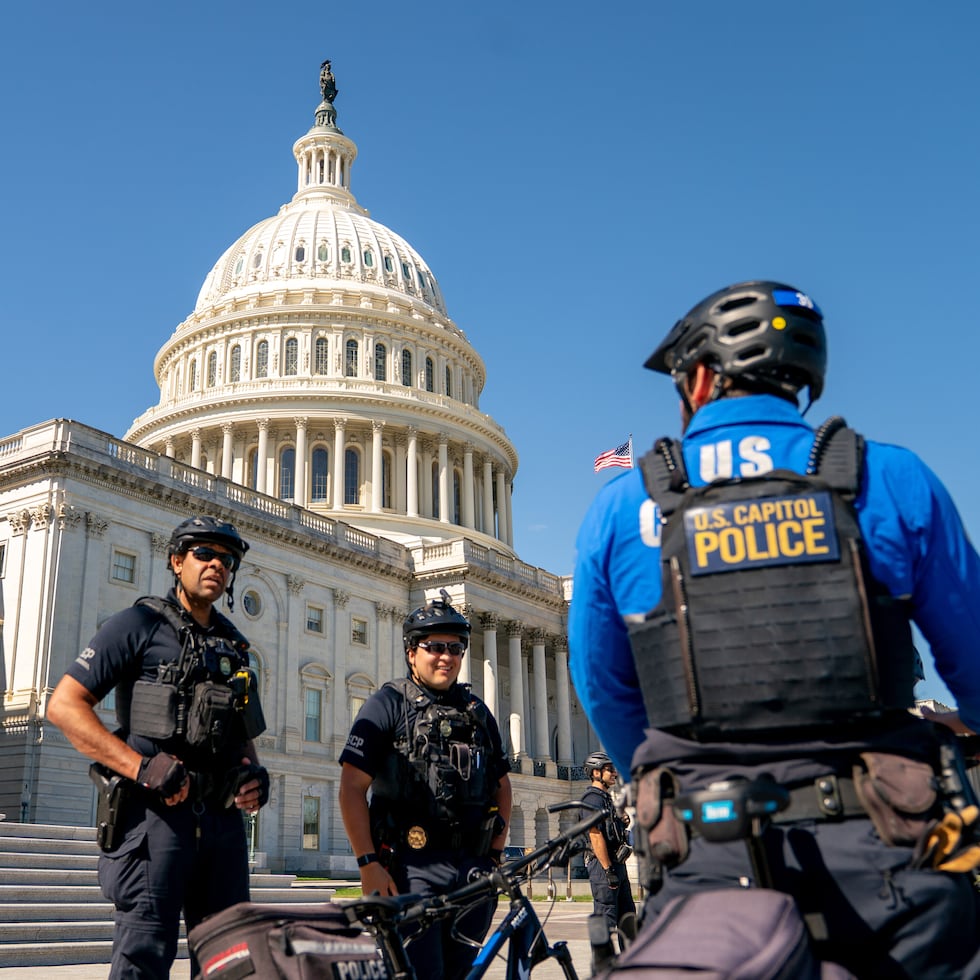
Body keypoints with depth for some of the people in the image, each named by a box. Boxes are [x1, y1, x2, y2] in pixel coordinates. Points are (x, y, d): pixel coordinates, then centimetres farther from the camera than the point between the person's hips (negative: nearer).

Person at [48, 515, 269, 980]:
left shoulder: (233, 646, 19)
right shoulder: (140, 624, 0)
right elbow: (64, 705, -8)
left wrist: (253, 775, 3)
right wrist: (141, 766, -18)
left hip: (224, 817, 6)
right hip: (156, 811, -6)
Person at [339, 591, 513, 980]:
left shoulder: (477, 711, 16)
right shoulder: (388, 704, 0)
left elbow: (501, 786, 22)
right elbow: (352, 788, -6)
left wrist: (495, 855, 11)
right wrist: (368, 864, -13)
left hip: (472, 871, 5)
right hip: (412, 868, -5)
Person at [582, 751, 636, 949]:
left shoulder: (606, 798, 19)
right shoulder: (593, 799, -14)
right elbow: (596, 836, -21)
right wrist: (608, 870, -23)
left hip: (616, 864, 10)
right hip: (604, 865, -10)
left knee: (627, 914, 14)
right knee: (605, 917, -7)